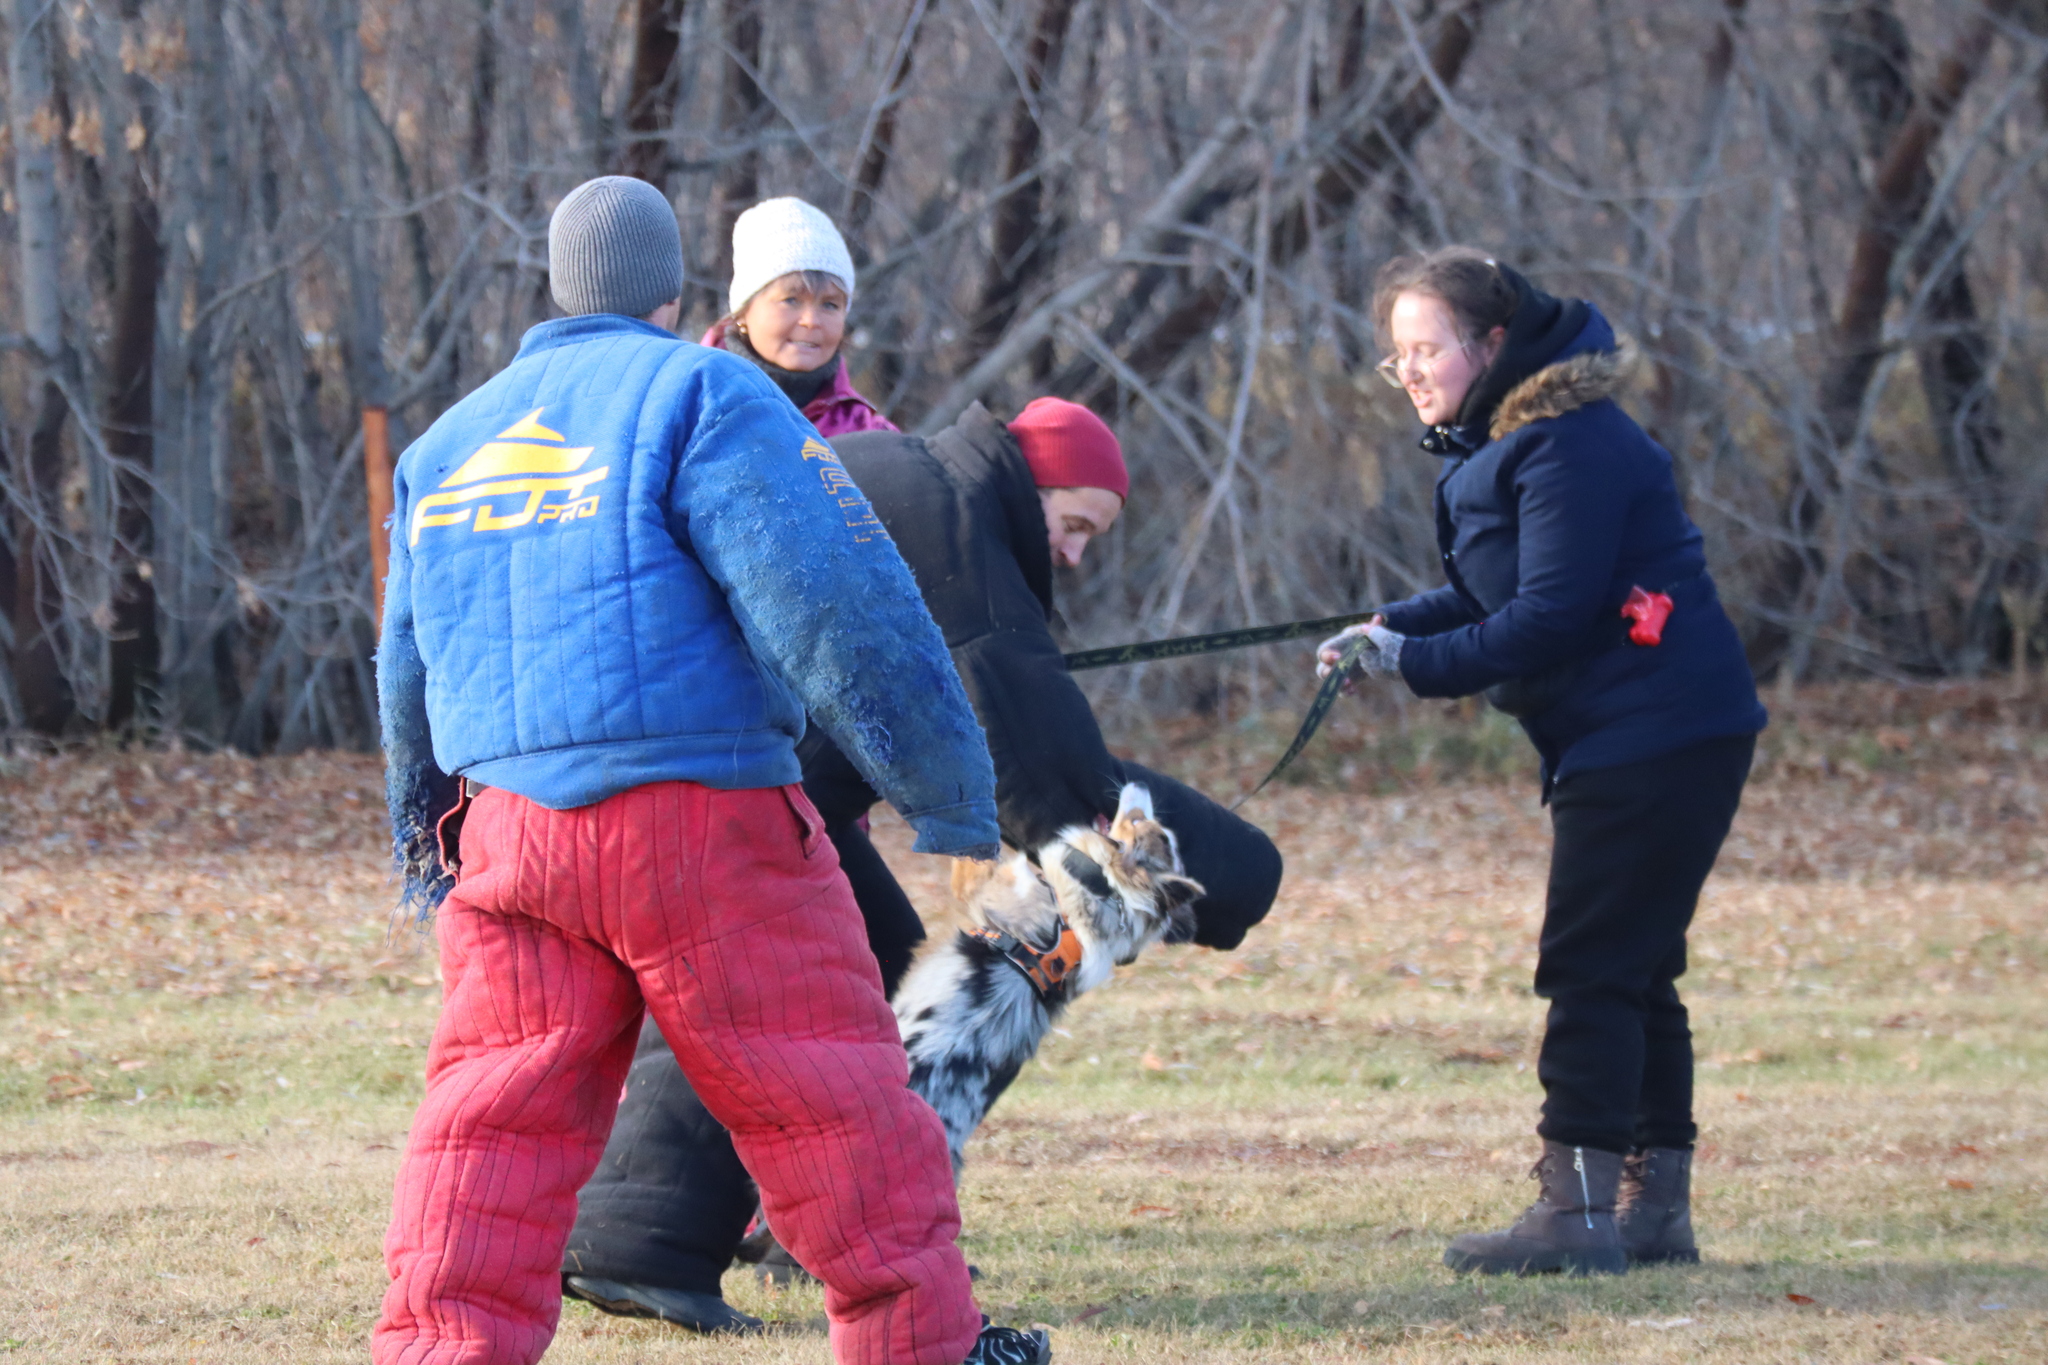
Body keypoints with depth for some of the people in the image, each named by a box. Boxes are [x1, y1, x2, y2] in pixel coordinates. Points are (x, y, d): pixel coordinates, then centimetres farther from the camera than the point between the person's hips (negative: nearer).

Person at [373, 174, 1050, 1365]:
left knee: (497, 1127, 3)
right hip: (700, 820, -5)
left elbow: (409, 685, 27)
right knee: (830, 1097, 6)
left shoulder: (447, 447, 19)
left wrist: (427, 851, 39)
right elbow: (837, 602, -11)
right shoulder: (699, 396, -2)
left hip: (503, 825, 5)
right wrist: (951, 791, -7)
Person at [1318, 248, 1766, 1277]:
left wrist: (1420, 664, -16)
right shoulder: (1494, 445, 15)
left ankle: (1578, 1210, -10)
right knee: (1632, 974, 13)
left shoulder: (1568, 445, -17)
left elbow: (1552, 615, -22)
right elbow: (1486, 596, 18)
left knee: (1591, 970, -10)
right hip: (1610, 740, 11)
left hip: (1657, 733, -11)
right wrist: (1387, 630, 1)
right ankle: (1655, 1208, 17)